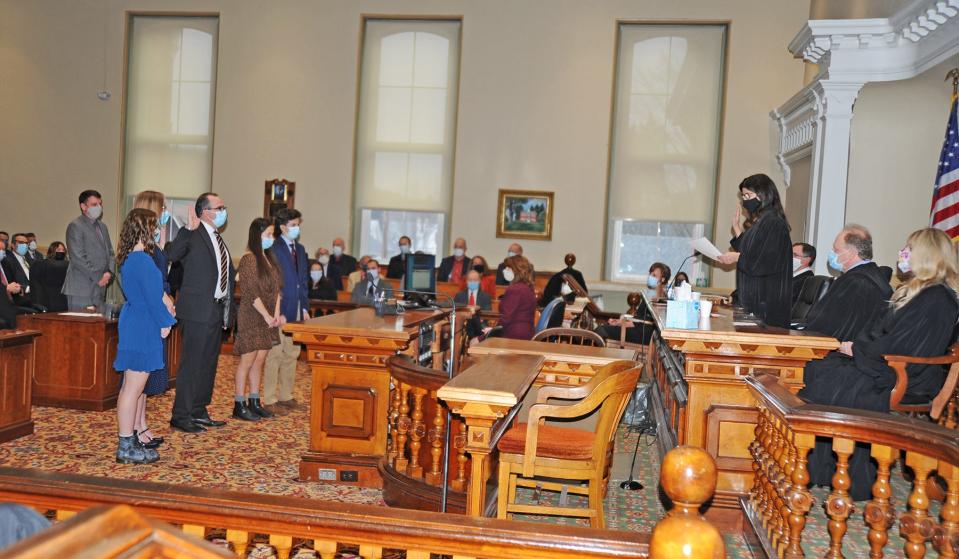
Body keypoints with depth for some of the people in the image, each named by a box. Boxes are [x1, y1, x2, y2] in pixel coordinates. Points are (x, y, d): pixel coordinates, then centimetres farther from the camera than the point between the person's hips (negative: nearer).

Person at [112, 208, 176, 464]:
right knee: (133, 387, -5)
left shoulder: (129, 258, 11)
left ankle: (128, 440, 26)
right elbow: (152, 297, -17)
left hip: (134, 325, 11)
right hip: (143, 328, -11)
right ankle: (126, 448, 0)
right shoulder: (142, 260, -19)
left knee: (131, 386, 16)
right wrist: (164, 323, -9)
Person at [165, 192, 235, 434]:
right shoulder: (193, 235, -10)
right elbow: (172, 255, -29)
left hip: (217, 310, 9)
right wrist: (188, 229, -38)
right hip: (198, 310, -9)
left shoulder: (219, 239, 17)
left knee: (208, 364, 14)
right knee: (191, 363, -3)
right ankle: (181, 416, 5)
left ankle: (199, 412, 25)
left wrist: (228, 307, 17)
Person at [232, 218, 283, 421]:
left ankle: (254, 402, 17)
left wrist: (276, 313, 0)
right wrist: (267, 316, -14)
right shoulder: (249, 259, -12)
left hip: (268, 318, 7)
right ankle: (239, 406, 4)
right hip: (251, 316, -7)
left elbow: (277, 287, 12)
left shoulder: (270, 257, 12)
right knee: (247, 360, -3)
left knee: (260, 360, 10)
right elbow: (251, 293, -16)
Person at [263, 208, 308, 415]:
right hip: (280, 311, -8)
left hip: (297, 310, 8)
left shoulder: (300, 249, 14)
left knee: (292, 354, 13)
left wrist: (305, 307, 12)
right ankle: (269, 399, 6)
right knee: (275, 354, -2)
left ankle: (286, 395, 23)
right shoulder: (274, 250, -11)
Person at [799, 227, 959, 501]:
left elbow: (900, 347, -21)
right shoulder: (917, 291, 16)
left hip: (907, 383, -10)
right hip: (892, 370, 10)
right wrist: (857, 344, 2)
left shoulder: (937, 300, -16)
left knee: (827, 386, -17)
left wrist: (857, 350, -11)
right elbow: (882, 332, 18)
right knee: (817, 370, -4)